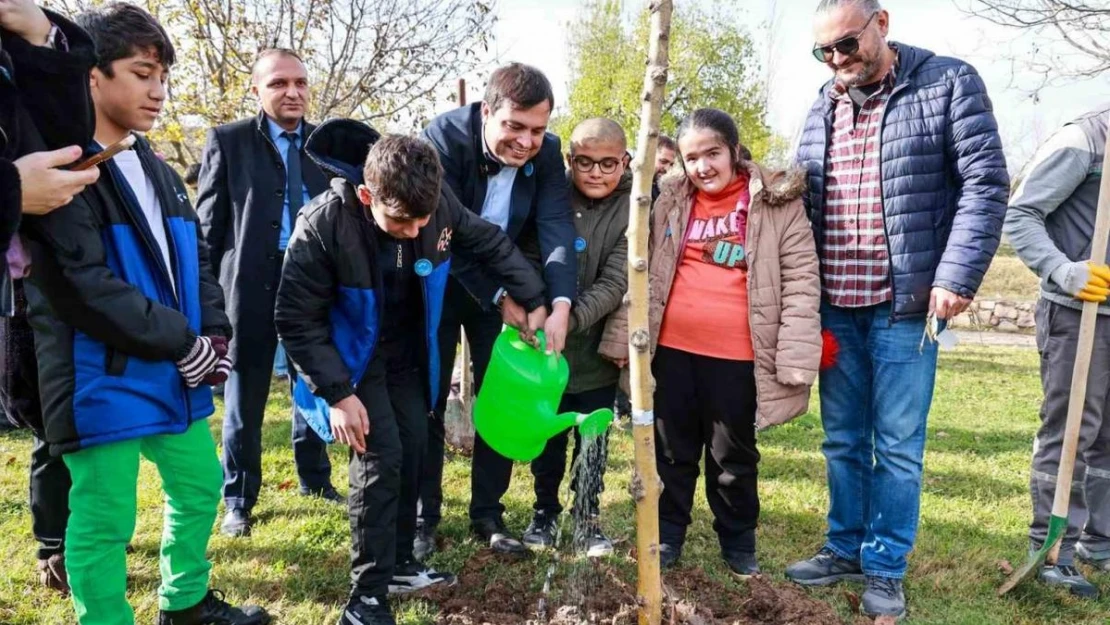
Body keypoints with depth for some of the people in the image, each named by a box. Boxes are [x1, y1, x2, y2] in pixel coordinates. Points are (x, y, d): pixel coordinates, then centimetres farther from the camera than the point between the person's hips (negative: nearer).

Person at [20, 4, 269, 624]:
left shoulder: (155, 169, 13)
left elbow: (196, 256, 14)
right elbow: (83, 285, -22)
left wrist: (215, 336, -1)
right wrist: (181, 343, -17)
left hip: (176, 372, 9)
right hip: (102, 381, -8)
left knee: (200, 485, 19)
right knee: (105, 521, 2)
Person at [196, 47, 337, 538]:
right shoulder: (228, 140, 0)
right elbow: (208, 222, -1)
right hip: (251, 283, -3)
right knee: (245, 397, 6)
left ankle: (314, 478, 33)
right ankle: (239, 501, 20)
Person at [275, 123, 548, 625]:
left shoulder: (438, 203, -20)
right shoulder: (324, 225, -32)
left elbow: (490, 244, -1)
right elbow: (297, 319, -23)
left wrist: (533, 300, -2)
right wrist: (337, 393, -23)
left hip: (407, 352, 5)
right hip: (353, 357, -5)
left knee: (413, 448, 9)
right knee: (381, 457, -13)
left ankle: (398, 564, 28)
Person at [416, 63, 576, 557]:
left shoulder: (547, 152, -14)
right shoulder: (444, 136, -25)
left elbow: (557, 229, -22)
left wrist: (561, 304, -38)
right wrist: (498, 298, -27)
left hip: (509, 286, 3)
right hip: (440, 284, -3)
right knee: (427, 401, 2)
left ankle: (488, 513, 19)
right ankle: (424, 516, 16)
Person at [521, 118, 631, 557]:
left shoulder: (632, 209, -9)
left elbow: (616, 284, -16)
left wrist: (572, 317, -29)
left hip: (598, 351, -1)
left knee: (593, 443, 12)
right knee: (547, 438, 16)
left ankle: (588, 518, 31)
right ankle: (545, 512, 36)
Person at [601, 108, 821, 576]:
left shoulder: (777, 205, -4)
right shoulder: (670, 203, 6)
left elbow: (801, 282, -6)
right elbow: (643, 273, 9)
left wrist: (795, 359, -12)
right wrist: (623, 339, 5)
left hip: (737, 356, -2)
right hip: (672, 349, 3)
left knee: (733, 456, 13)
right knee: (671, 450, 15)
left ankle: (739, 542, 32)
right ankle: (666, 536, 31)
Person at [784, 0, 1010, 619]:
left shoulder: (949, 83, -2)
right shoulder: (822, 108, 11)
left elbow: (985, 183, -7)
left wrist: (957, 276, -16)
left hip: (905, 304, -4)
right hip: (835, 308, 5)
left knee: (898, 445, 4)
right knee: (843, 440, 13)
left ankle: (885, 567, 19)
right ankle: (845, 548, 29)